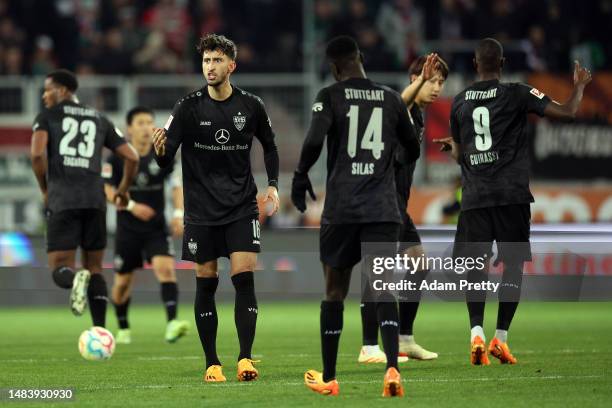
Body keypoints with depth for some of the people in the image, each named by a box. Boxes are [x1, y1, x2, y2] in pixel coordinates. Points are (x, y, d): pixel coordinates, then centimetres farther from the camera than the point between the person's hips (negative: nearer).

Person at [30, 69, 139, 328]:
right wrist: (123, 190, 28)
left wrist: (45, 190, 4)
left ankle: (75, 278, -37)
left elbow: (37, 154, -10)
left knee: (61, 270, 0)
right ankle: (101, 332, 2)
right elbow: (131, 158, 13)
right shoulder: (100, 120, 18)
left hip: (62, 201, -3)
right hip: (95, 199, 3)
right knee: (94, 268, 14)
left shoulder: (47, 117, 7)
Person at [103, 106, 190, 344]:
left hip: (156, 228, 0)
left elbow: (176, 184, 5)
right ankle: (123, 329, 31)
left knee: (166, 268, -22)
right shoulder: (117, 158, -6)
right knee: (123, 280, 8)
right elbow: (107, 190, -7)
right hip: (128, 229, 0)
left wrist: (178, 213, -9)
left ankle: (172, 324, -33)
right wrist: (131, 206, -21)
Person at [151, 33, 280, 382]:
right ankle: (212, 363, 11)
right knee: (206, 284, 3)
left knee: (244, 277, -11)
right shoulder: (189, 107, -6)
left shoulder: (251, 106, -1)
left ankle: (245, 359, -9)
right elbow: (165, 160, -9)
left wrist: (273, 186, 6)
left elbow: (270, 145, 17)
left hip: (242, 207, 0)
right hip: (201, 210, 0)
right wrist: (161, 150, -32)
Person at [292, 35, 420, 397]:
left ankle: (328, 378, 19)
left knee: (335, 290, 12)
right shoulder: (391, 99, 9)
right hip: (383, 209, 1)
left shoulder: (330, 96, -1)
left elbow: (314, 141, -16)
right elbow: (413, 151, 19)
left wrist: (301, 177, 1)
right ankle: (392, 368, -25)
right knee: (383, 289, -4)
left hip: (341, 208, -1)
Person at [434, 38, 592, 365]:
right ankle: (500, 338, -1)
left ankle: (477, 333, -12)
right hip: (511, 196, -3)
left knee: (475, 266, 6)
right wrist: (580, 85, 15)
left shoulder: (460, 102, 9)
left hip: (474, 198, 3)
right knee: (513, 265, 5)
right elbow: (567, 112, -5)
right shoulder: (517, 94, -3)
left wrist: (450, 145, 43)